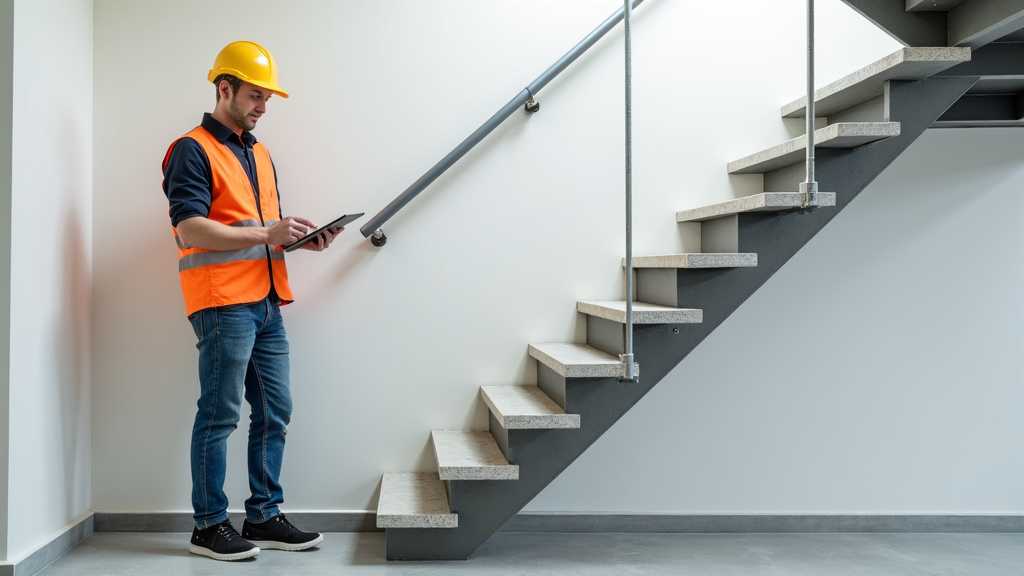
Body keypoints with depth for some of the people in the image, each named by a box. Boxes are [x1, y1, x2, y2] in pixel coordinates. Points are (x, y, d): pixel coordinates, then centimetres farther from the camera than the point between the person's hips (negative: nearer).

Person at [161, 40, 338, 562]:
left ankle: (264, 517, 19)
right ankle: (209, 526, 8)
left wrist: (299, 236, 6)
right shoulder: (193, 150, -4)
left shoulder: (259, 154, 22)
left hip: (267, 302, 8)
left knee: (275, 412, 9)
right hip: (222, 302, -8)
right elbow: (191, 229, -15)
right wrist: (267, 234, -17)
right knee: (219, 415, -3)